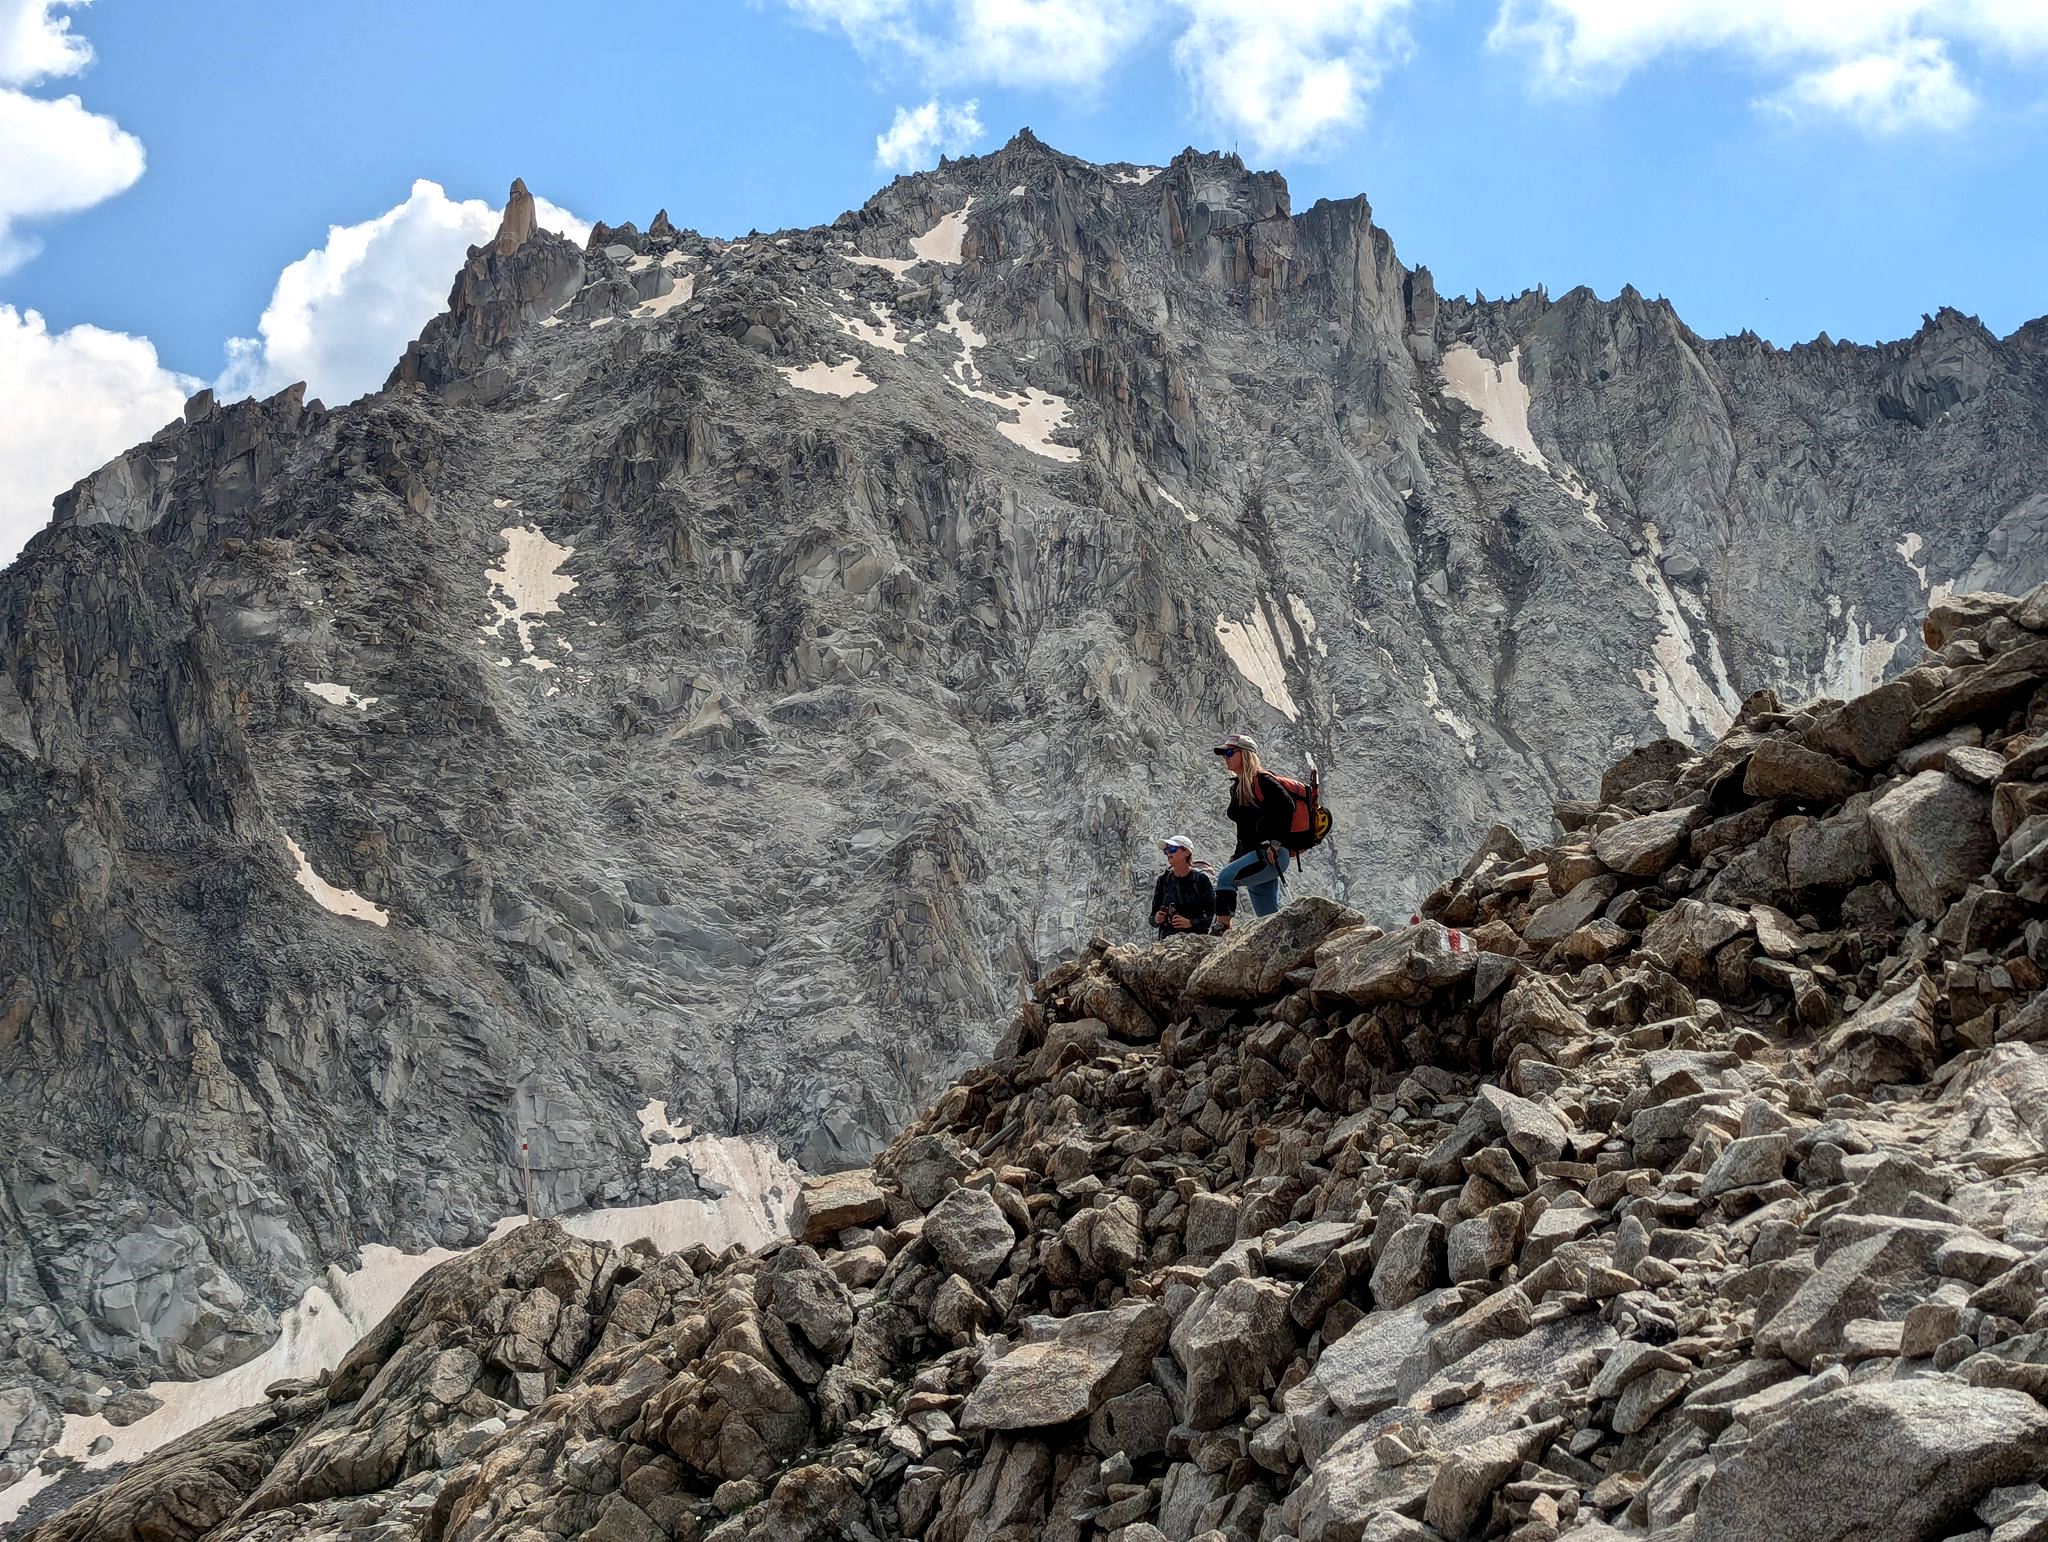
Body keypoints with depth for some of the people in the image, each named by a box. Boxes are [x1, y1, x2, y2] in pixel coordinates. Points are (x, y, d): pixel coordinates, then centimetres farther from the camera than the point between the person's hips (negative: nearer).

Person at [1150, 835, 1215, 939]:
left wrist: (1190, 923, -15)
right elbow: (1152, 917, 18)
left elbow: (1212, 916, 0)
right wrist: (1156, 919, -5)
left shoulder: (1201, 878, 3)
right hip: (1167, 937, 2)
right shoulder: (1163, 879, 13)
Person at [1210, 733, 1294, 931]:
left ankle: (1222, 927, -26)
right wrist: (1237, 857, 16)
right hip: (1254, 855, 10)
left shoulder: (1262, 780, -9)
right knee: (1270, 918, 8)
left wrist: (1276, 843, -22)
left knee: (1226, 876, -24)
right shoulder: (1237, 787, 17)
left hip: (1272, 855, -10)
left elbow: (1287, 806, -20)